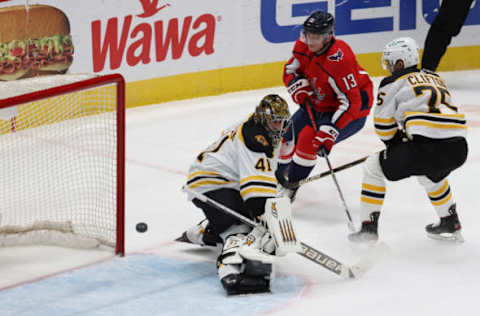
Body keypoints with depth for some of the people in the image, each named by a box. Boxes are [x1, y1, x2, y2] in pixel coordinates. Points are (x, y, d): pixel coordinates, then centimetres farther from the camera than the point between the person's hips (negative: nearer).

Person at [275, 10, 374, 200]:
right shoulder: (303, 46, -12)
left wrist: (330, 131, -39)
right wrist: (299, 88, -17)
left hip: (354, 108, -8)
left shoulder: (340, 59, -35)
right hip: (318, 103, 8)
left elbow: (350, 101, -35)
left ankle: (290, 187, -7)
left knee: (310, 138, -22)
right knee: (289, 133, 6)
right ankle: (279, 177, 27)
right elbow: (290, 71, 6)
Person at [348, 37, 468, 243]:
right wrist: (404, 136, 37)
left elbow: (383, 125, 11)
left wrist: (394, 142, 30)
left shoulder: (393, 84, 7)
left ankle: (369, 226, 11)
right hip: (459, 149, 7)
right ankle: (451, 224, 42)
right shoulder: (435, 78, 27)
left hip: (427, 148, -7)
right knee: (430, 174, 40)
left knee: (373, 167, 13)